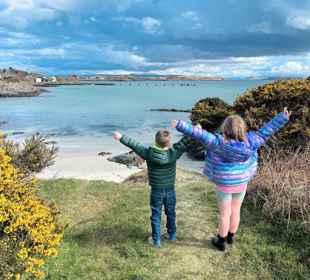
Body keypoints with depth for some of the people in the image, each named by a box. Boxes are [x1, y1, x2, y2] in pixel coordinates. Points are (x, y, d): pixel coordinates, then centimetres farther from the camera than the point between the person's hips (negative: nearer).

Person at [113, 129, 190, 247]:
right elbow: (184, 143, -10)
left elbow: (135, 145, -8)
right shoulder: (173, 153, -18)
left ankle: (156, 240, 20)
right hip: (170, 190, 1)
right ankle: (172, 235, 37)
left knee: (156, 215, 11)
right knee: (171, 213, 20)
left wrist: (121, 138, 3)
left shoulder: (149, 153, -17)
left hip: (156, 191, -1)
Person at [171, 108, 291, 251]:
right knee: (235, 211, 20)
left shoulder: (219, 142, -23)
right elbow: (266, 131, -6)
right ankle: (230, 237, 39)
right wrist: (283, 117, 3)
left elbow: (200, 134, -26)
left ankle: (221, 241, 27)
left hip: (224, 184, -4)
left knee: (225, 213, 10)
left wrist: (181, 125, -26)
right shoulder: (249, 141, -13)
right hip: (241, 183, 4)